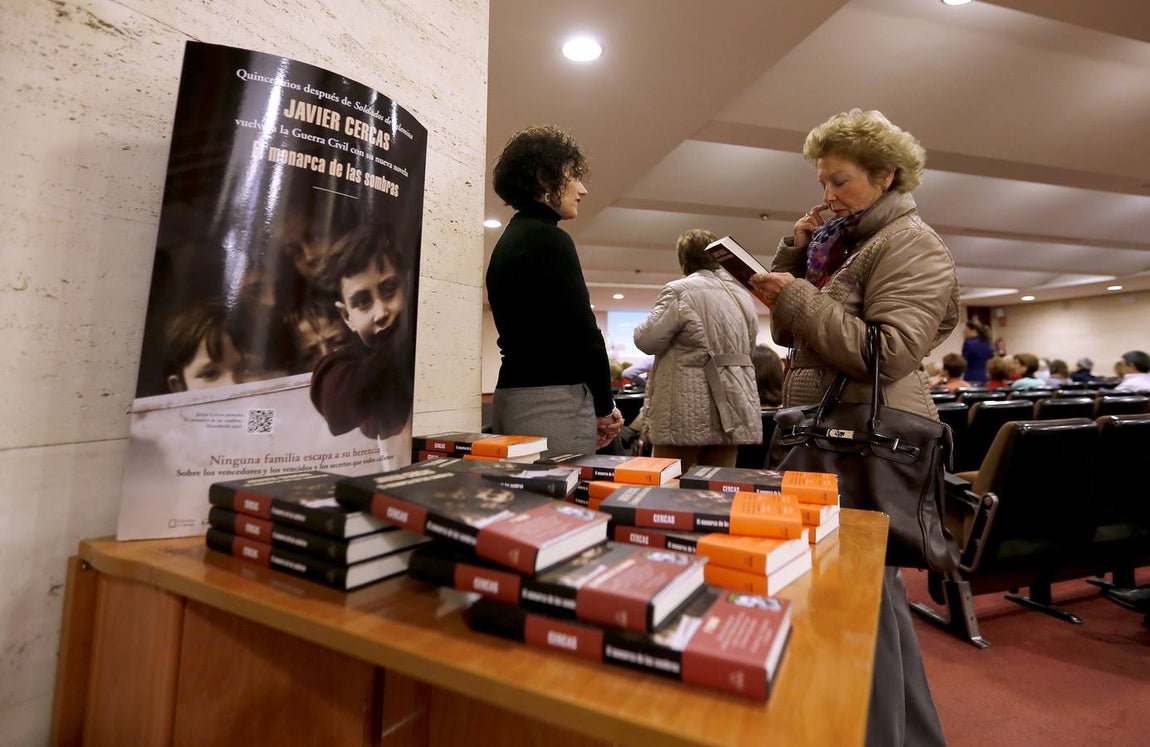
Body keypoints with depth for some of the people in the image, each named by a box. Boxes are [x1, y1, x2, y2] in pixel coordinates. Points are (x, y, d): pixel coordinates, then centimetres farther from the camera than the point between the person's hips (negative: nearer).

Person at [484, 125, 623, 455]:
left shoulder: (508, 241, 17)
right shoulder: (550, 240, -10)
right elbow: (583, 332, -14)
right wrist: (604, 407, -1)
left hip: (510, 396, 9)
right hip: (554, 402, -9)